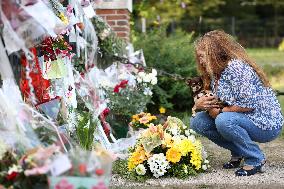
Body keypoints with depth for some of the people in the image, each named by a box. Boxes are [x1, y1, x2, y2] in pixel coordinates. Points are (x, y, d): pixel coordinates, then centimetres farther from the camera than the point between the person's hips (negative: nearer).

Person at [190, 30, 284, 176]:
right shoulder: (215, 74, 9)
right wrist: (199, 104, -13)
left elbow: (249, 104, -26)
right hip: (245, 120, 9)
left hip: (267, 124, -9)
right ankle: (238, 153, 10)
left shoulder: (236, 67, -20)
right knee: (197, 122, -1)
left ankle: (256, 159, -13)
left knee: (224, 121, -35)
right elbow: (212, 104, 10)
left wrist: (220, 111, -16)